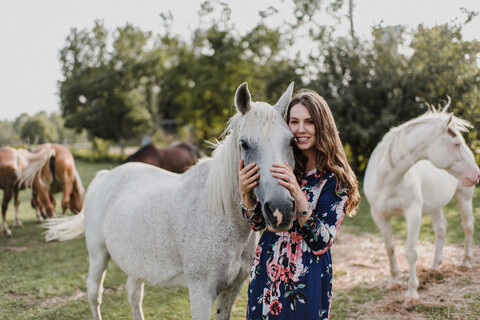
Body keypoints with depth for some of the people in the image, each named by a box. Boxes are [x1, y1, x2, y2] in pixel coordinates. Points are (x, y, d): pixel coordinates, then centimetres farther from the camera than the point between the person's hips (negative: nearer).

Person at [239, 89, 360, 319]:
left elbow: (322, 243, -18)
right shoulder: (282, 166, 0)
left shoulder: (335, 178, -11)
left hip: (305, 282, -4)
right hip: (266, 272, 4)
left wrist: (297, 194, -30)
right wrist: (245, 192, -15)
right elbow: (258, 223, 5)